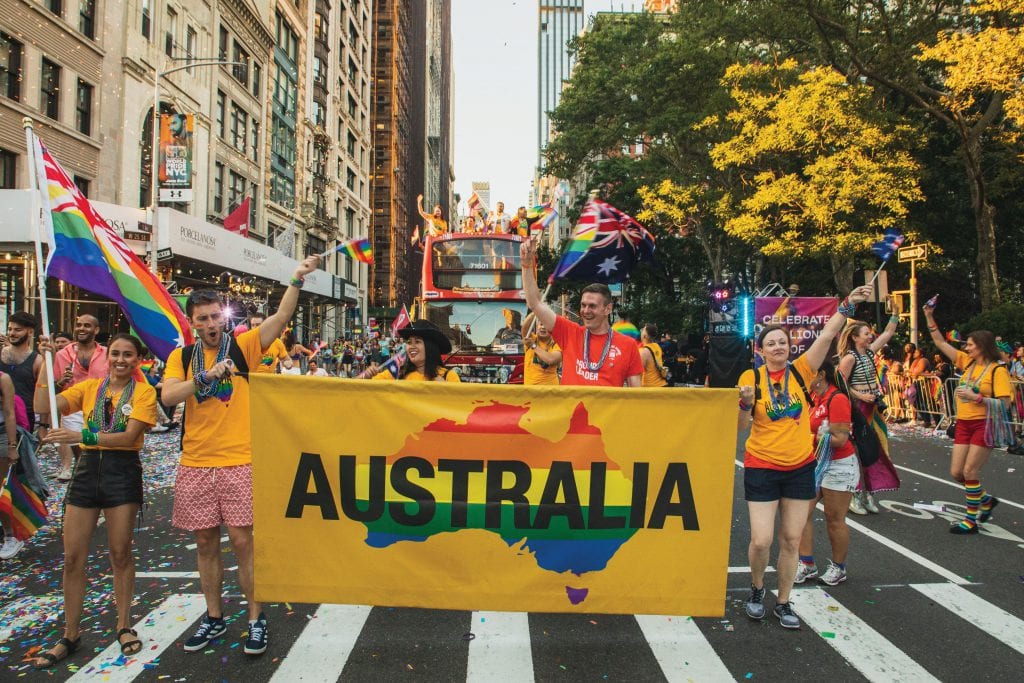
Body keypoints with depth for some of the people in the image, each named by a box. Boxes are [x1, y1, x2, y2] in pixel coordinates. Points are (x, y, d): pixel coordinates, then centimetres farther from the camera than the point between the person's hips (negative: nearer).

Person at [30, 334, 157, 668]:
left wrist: (83, 435, -25)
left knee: (120, 553, 6)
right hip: (87, 468, 4)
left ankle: (124, 626, 24)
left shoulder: (144, 392, -4)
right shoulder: (89, 386, 8)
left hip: (123, 471, -3)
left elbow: (130, 436, -15)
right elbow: (42, 407, -4)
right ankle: (70, 635, 20)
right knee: (72, 556, 5)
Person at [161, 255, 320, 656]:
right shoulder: (181, 357, 6)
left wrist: (297, 280, -27)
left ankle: (256, 619, 15)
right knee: (206, 544, 13)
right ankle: (214, 618, 30)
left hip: (239, 463, -3)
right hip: (195, 465, 3)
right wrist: (207, 375, -22)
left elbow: (281, 318, -16)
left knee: (243, 541, 1)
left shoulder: (242, 346, -1)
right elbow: (168, 397, -10)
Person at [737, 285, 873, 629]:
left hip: (800, 467, 2)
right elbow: (742, 424, -7)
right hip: (762, 468, -2)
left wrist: (848, 304, -19)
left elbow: (827, 336, -11)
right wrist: (746, 403, -26)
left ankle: (783, 603, 25)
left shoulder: (800, 371, -1)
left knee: (791, 540, 9)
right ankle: (757, 589, 25)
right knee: (761, 540, -5)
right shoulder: (752, 377, -6)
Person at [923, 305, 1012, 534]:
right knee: (956, 472, 7)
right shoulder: (967, 362, 7)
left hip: (985, 425, -6)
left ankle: (971, 521, 8)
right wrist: (930, 317, 4)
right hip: (964, 423, 7)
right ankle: (986, 499, 33)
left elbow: (1004, 404, -16)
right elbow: (941, 343, 10)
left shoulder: (997, 370, -10)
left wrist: (976, 397, -23)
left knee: (970, 472, -5)